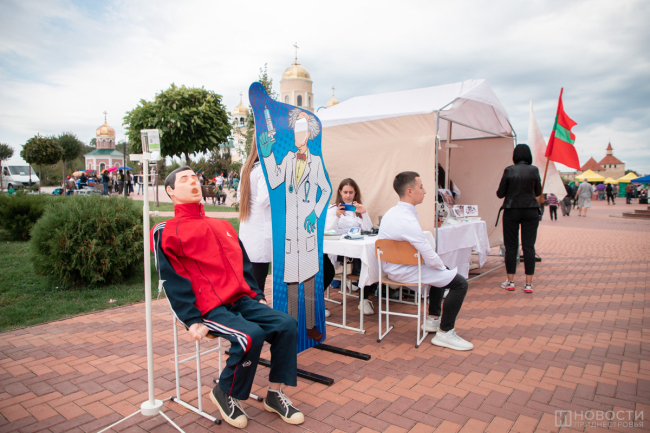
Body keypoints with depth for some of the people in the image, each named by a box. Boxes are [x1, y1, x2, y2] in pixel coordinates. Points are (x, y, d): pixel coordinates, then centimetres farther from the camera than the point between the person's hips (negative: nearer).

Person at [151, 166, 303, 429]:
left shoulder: (223, 226, 20)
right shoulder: (166, 232, 0)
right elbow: (173, 281, -7)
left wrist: (258, 297, 14)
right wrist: (193, 321, -14)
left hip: (242, 301, 7)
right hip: (210, 309, -6)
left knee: (286, 324, -11)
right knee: (251, 335, -29)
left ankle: (275, 395, 5)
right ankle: (224, 394, -1)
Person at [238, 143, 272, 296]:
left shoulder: (246, 167, 14)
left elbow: (239, 196, 19)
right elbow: (264, 199, -19)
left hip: (246, 229, 9)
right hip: (262, 230, -9)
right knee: (259, 279, -2)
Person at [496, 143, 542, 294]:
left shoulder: (509, 170, -6)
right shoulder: (534, 170, -2)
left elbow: (500, 194, -2)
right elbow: (538, 192, 8)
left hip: (511, 211, -1)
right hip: (531, 211, 1)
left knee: (511, 246, 7)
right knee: (529, 246, 4)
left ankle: (510, 281, 12)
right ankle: (528, 283, 6)